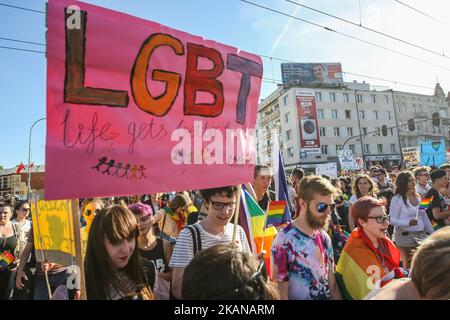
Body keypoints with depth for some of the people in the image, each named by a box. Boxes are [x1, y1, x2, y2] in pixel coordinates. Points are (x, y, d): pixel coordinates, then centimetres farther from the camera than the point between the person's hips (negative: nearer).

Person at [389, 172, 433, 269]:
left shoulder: (418, 197, 9)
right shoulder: (397, 199, -10)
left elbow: (424, 216, 16)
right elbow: (392, 220, -11)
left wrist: (432, 232, 12)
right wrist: (408, 222, -26)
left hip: (421, 234, 6)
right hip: (405, 235, -6)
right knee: (407, 266, 2)